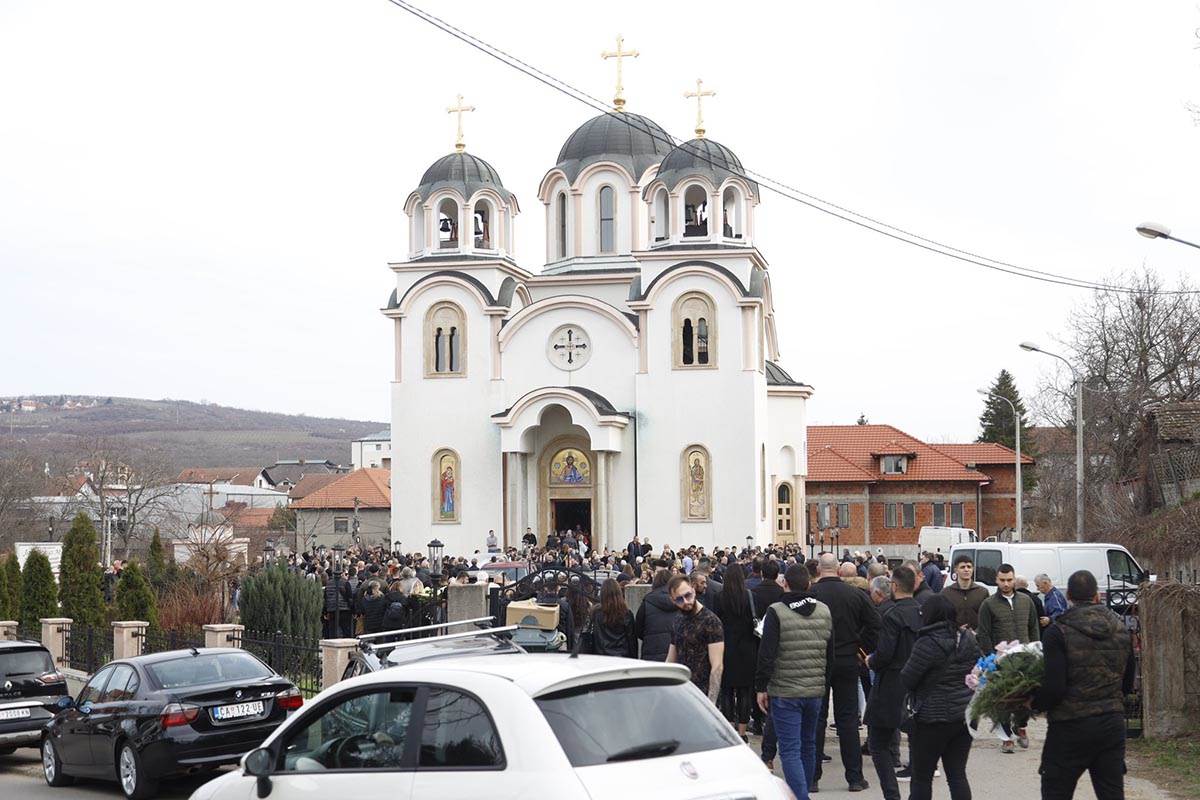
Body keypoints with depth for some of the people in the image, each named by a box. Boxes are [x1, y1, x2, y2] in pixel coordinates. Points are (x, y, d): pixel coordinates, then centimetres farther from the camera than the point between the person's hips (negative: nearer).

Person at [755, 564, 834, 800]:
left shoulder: (776, 612, -12)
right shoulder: (825, 612, 5)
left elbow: (767, 654, -12)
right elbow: (830, 655, 12)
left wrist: (761, 687, -3)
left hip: (784, 692, -6)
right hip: (815, 691, 6)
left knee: (790, 750, -6)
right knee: (808, 745, 20)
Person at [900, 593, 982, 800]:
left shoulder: (928, 643, -18)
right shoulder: (969, 639, 4)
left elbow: (907, 680, -14)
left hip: (933, 718, -6)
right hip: (965, 715, 6)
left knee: (921, 776, 5)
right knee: (957, 773, 10)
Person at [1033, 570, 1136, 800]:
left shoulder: (1059, 632, -13)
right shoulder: (1121, 631, 6)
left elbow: (1053, 688, -18)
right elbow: (1128, 684, 13)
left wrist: (1034, 704, -1)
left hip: (1070, 728, -5)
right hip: (1113, 725, 5)